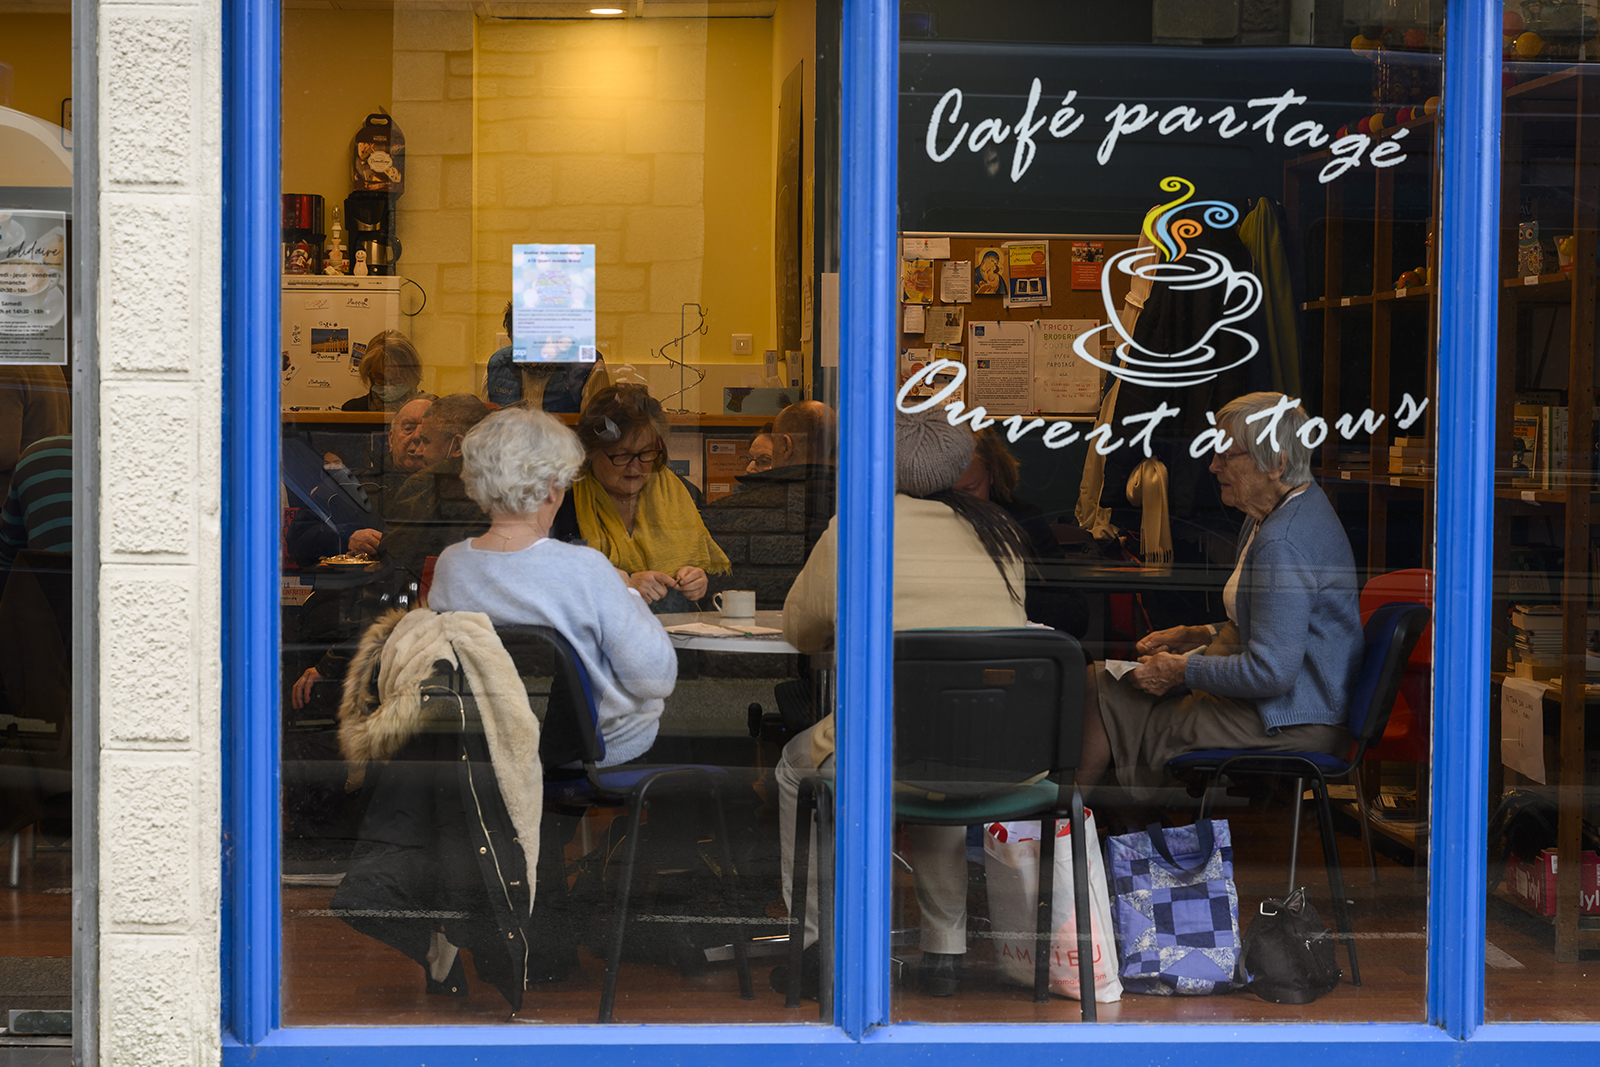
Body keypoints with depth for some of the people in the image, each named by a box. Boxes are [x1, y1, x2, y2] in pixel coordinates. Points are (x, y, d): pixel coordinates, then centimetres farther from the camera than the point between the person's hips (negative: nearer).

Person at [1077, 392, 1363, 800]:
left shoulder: (1283, 543, -26)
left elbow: (1271, 670, -27)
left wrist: (1181, 671, -16)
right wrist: (1198, 636, 11)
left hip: (1291, 719, -11)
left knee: (1104, 696, -6)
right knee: (1101, 680, 12)